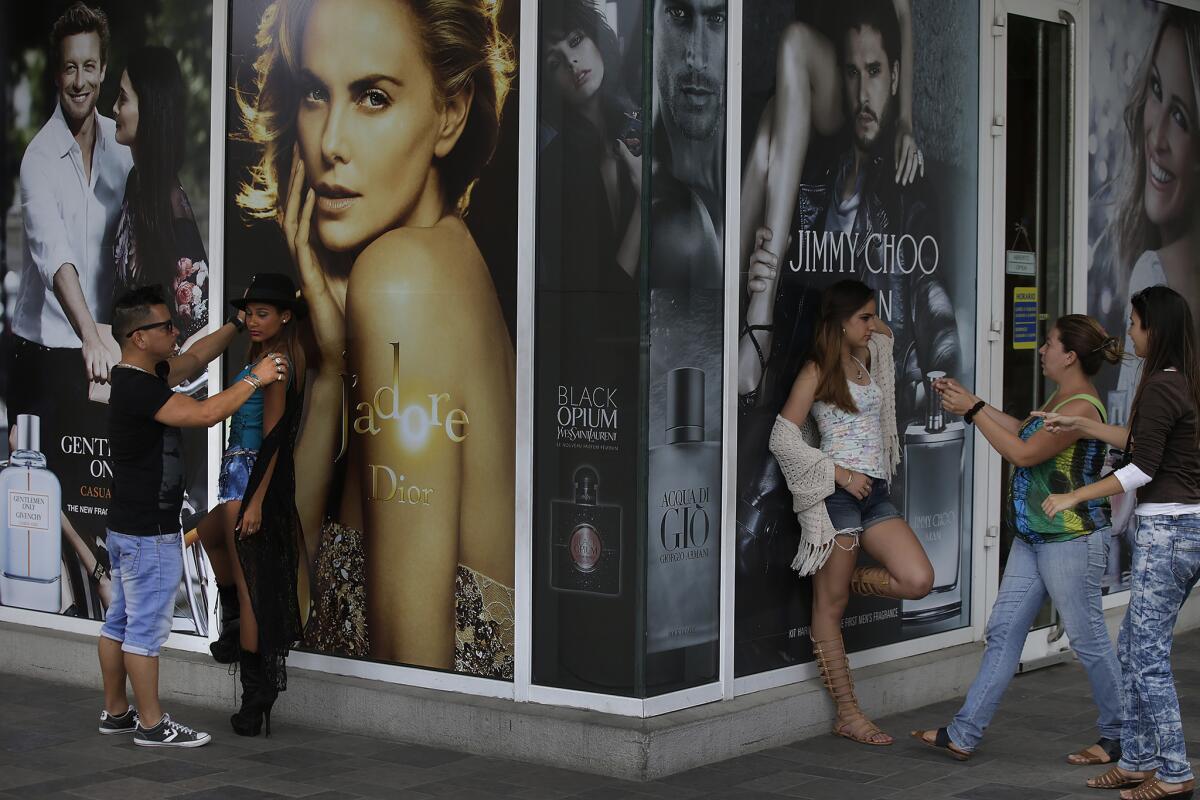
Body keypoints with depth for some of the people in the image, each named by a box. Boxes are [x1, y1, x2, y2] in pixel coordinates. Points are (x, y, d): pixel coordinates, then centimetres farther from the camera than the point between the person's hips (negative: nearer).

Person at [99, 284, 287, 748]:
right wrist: (255, 379, -17)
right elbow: (204, 414, -28)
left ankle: (115, 712, 23)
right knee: (147, 628, -4)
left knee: (121, 622, 15)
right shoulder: (138, 388, -21)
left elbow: (196, 358, 22)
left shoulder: (141, 378, 10)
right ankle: (151, 725, 2)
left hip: (127, 527, 10)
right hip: (149, 533, -10)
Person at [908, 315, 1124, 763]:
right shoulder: (1060, 399, 11)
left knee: (1088, 639, 2)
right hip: (1033, 538, 10)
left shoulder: (1081, 408, -20)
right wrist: (968, 403, 17)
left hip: (1071, 541, -10)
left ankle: (1118, 737, 18)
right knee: (1002, 632, 8)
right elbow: (1023, 431, 22)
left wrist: (973, 410, -13)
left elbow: (1023, 453, -19)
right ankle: (964, 735, 10)